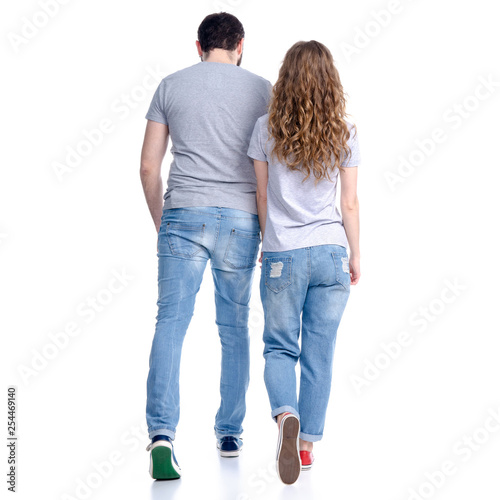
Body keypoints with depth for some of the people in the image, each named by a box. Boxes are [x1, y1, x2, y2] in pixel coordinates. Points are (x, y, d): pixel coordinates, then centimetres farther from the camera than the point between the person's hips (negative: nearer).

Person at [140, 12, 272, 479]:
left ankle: (162, 432, -20)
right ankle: (230, 433, 20)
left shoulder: (171, 86, 9)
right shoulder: (262, 90, 7)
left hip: (183, 215, 0)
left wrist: (160, 222, 19)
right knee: (234, 329, 11)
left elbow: (148, 166, 7)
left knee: (170, 323, -5)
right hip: (240, 218, 1)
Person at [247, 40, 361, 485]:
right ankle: (307, 442, 15)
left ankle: (286, 415, -19)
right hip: (331, 253, 1)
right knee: (320, 352, 10)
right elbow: (350, 204, 3)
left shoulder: (267, 129, -2)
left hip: (282, 255, -1)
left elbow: (262, 198, 4)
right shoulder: (344, 133, 0)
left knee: (279, 348, 9)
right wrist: (355, 256, 14)